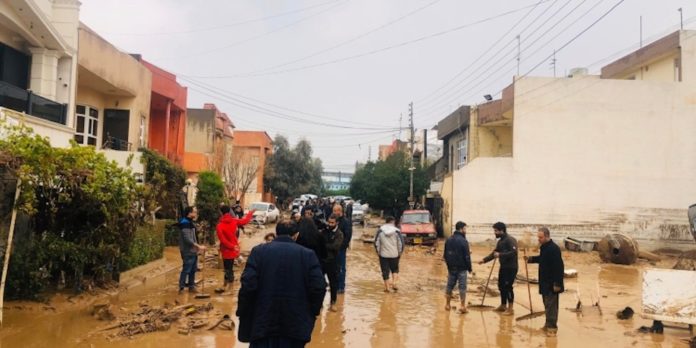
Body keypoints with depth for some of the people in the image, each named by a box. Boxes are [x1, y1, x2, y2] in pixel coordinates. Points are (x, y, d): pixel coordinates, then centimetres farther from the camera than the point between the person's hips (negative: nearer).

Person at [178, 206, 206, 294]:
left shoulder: (190, 223, 14)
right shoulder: (185, 223, -17)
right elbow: (187, 239, -24)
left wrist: (197, 247, 14)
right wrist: (199, 246, -24)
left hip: (193, 251, 10)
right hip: (187, 251, -10)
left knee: (193, 269, 13)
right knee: (186, 270, -6)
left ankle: (191, 286, 22)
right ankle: (181, 288, 1)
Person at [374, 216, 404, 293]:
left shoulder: (380, 231, -1)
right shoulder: (396, 231, -4)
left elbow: (376, 243, 0)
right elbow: (401, 243, -4)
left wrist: (378, 252, 10)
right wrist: (399, 252, 8)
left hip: (383, 255, 0)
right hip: (394, 255, 0)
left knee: (385, 271, 6)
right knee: (395, 269, 17)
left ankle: (386, 287, 7)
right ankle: (394, 283, 0)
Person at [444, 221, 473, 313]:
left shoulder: (448, 240, 7)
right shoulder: (463, 241, -15)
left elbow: (446, 255, 13)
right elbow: (467, 257, -14)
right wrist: (469, 268, -4)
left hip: (451, 268, 6)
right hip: (461, 268, -6)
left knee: (450, 285, 13)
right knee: (462, 287, -1)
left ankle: (448, 304, 22)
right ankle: (463, 307, -1)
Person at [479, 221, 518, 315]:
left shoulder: (510, 240, -16)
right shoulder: (500, 241, 13)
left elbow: (513, 252, -26)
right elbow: (494, 253, 18)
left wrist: (500, 255, -28)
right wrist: (485, 260, 10)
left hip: (511, 268, -9)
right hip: (503, 267, 9)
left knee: (508, 287, -7)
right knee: (501, 286, 15)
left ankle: (510, 309, 3)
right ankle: (503, 306, 27)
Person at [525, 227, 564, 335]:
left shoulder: (554, 249, -21)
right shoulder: (544, 247, 9)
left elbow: (559, 267, -23)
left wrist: (557, 284, -23)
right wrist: (530, 259, 9)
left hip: (552, 284, -10)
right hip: (545, 282, 10)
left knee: (551, 305, -4)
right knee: (547, 304, 16)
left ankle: (552, 326, 3)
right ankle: (548, 324, 25)